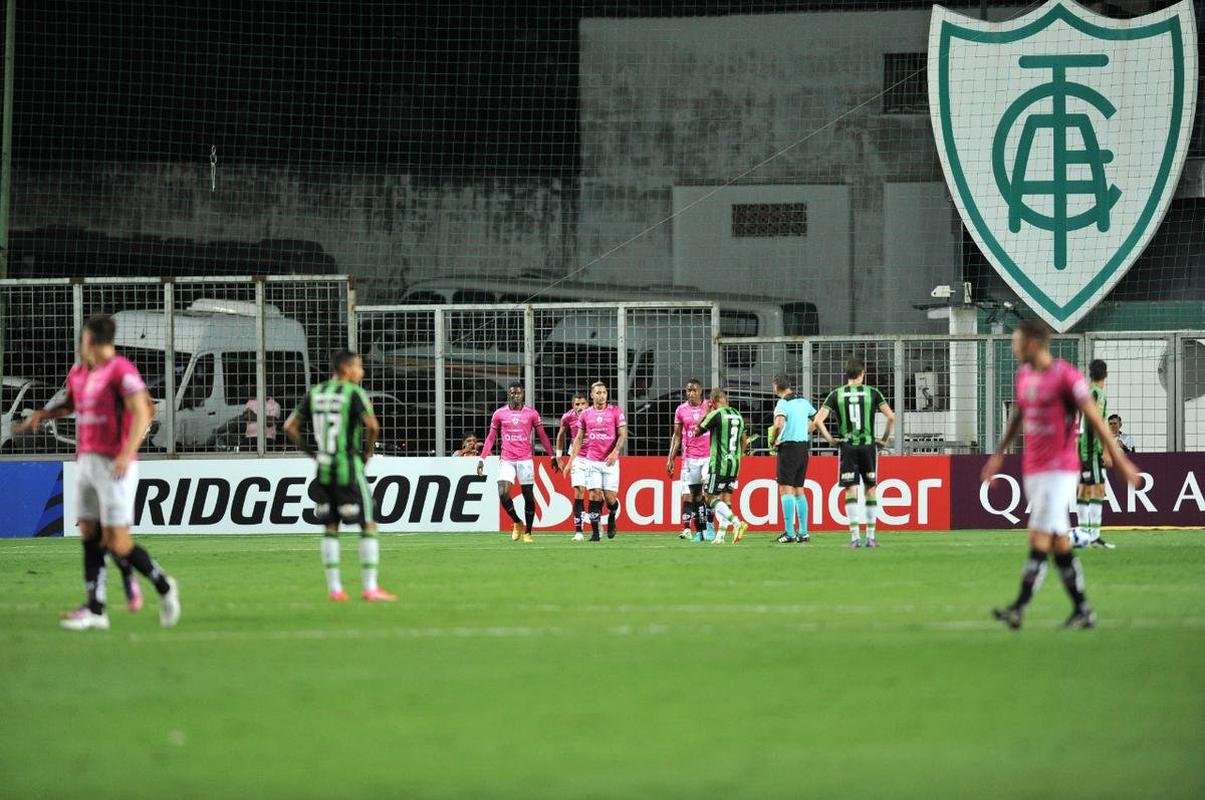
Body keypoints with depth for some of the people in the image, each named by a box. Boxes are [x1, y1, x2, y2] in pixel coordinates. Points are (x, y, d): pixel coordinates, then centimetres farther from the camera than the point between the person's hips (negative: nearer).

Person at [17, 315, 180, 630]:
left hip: (113, 465, -8)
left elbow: (142, 412, -19)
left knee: (117, 543, -8)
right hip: (86, 461, 8)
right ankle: (95, 610, 7)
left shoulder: (121, 371, -12)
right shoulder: (78, 373, 14)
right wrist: (43, 415, 15)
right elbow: (70, 403, 34)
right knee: (90, 538, 5)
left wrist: (127, 453, -29)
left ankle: (163, 585, 12)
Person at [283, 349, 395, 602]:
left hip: (323, 468, 6)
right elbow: (372, 426, -21)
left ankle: (334, 588, 10)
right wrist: (368, 451, -4)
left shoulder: (314, 394, 9)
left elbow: (289, 427, 8)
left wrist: (311, 452, 12)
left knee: (330, 528, 13)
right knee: (368, 527, 1)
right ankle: (370, 588, -3)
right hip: (348, 468, -6)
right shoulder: (354, 393, -8)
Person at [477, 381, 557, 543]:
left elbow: (542, 436, 9)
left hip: (525, 460, 0)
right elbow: (491, 438, 10)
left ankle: (527, 532, 14)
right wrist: (482, 459, 3)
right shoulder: (499, 414, 5)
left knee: (528, 497, 1)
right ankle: (517, 523, 7)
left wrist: (552, 457, 8)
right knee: (503, 493, -15)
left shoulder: (531, 413, 3)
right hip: (507, 460, 0)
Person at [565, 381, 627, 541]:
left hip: (610, 461, -1)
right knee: (595, 495, -8)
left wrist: (616, 451, -18)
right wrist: (571, 460, 8)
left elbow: (623, 434, -1)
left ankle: (612, 519, 29)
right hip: (592, 461, 1)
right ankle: (595, 533, -5)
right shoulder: (586, 414, 9)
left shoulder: (616, 411, 2)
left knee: (610, 497, -3)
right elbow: (579, 438, 14)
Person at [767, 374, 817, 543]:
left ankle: (789, 532, -12)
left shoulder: (783, 403, -12)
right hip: (804, 447, 7)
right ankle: (803, 531, 14)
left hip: (788, 447, -7)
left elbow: (779, 424, -27)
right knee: (799, 489, 14)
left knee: (786, 489, -6)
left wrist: (773, 441, -11)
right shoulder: (803, 401, 11)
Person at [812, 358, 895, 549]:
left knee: (851, 491, 0)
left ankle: (854, 536, -9)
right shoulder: (872, 393, 0)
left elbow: (818, 420, -5)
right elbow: (891, 417, -7)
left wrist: (830, 439, 6)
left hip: (847, 447, 0)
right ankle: (871, 536, 11)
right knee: (870, 490, 9)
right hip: (868, 445, 0)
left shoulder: (837, 394, 2)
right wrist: (885, 439, 6)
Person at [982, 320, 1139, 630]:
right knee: (1059, 542, 8)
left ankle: (1019, 608, -19)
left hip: (1060, 468, -8)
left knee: (1039, 538, -13)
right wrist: (999, 454, 31)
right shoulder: (1023, 376, 12)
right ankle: (1082, 610, 13)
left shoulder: (1066, 377, -12)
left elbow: (1094, 419, -11)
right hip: (1032, 469, 8)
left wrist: (1119, 460, -10)